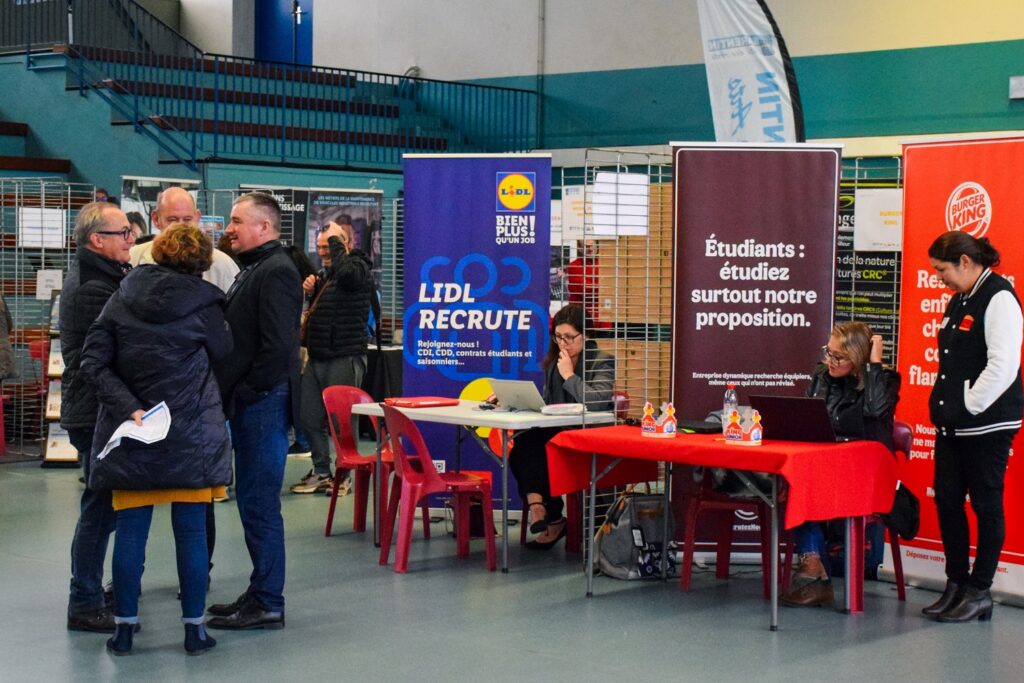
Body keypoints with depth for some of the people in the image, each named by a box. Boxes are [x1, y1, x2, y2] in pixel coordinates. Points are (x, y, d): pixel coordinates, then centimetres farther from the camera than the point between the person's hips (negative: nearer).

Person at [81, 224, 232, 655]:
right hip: (191, 437, -2)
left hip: (132, 434, 3)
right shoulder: (202, 302, -7)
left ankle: (124, 628, 11)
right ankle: (194, 629, 9)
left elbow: (93, 363, -4)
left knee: (130, 531, 6)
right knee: (191, 532, 4)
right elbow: (223, 354, 8)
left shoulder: (122, 297, 2)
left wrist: (129, 408, -10)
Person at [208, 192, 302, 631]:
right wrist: (232, 395, 11)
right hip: (250, 405, 10)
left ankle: (267, 604, 0)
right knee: (253, 500, 14)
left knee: (259, 503, -6)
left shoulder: (276, 272, -13)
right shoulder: (255, 270, 19)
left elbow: (278, 347, -22)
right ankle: (261, 593, 23)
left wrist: (244, 394, -16)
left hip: (263, 403, -10)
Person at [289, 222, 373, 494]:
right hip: (317, 357, 9)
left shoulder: (358, 267, -8)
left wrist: (335, 238, -18)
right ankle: (321, 472, 20)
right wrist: (310, 292, 9)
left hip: (344, 359, -9)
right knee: (309, 418, 9)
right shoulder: (326, 273, 18)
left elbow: (346, 272, -33)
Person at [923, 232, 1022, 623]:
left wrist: (968, 406, -17)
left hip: (987, 425, -9)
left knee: (986, 505, 2)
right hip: (953, 425, 9)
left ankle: (980, 591, 10)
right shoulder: (958, 301, 14)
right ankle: (956, 584, 20)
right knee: (947, 501, 10)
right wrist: (945, 406, 13)